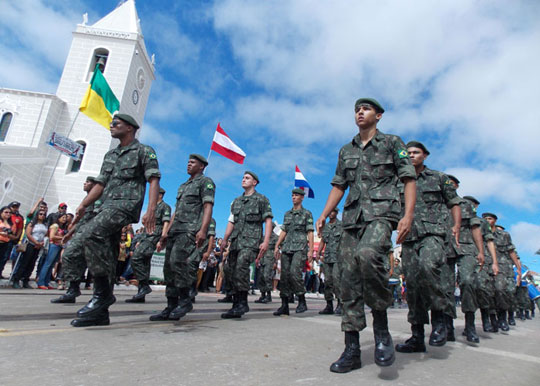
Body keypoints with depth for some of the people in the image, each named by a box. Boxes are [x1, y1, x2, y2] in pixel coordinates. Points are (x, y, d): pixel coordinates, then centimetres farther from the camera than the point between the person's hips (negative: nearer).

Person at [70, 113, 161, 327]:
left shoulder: (144, 151, 3)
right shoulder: (110, 154, 26)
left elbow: (154, 181, -8)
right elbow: (100, 183, 23)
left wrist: (151, 210, -21)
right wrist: (84, 204, 9)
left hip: (126, 205, -7)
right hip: (107, 207, 8)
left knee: (91, 233, -28)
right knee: (107, 257, 4)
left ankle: (103, 292, -19)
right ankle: (100, 313, 9)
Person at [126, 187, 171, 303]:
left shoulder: (165, 207, -1)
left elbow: (166, 224, -11)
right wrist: (140, 241, 23)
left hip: (154, 237, -9)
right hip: (146, 237, 9)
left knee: (135, 258, -21)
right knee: (144, 264, 4)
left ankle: (145, 285, -14)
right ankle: (141, 295, 5)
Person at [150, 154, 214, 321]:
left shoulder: (206, 182, 4)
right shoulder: (183, 186, 29)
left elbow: (208, 206, -10)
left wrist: (203, 230, -22)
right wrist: (166, 232, 20)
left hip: (191, 230, -8)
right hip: (176, 230, 8)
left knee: (177, 260, -23)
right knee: (169, 266, 2)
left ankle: (185, 300, -9)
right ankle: (171, 308, 6)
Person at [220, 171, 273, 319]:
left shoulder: (261, 199, 6)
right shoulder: (236, 201, 22)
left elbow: (268, 221, -1)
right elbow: (231, 222, 19)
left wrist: (266, 241, -12)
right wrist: (225, 240, 6)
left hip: (251, 240, -6)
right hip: (236, 241, 6)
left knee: (241, 266, -25)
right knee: (231, 273, 3)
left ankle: (243, 302, -16)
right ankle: (236, 306, 12)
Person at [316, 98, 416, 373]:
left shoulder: (392, 143, 10)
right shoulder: (346, 151, 23)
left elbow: (409, 180, 3)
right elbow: (338, 186, 21)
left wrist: (408, 215, -12)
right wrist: (323, 215, 7)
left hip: (381, 213, -5)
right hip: (352, 218, 5)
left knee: (368, 254, -34)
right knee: (349, 281, -1)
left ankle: (381, 328, -14)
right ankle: (352, 350, 8)